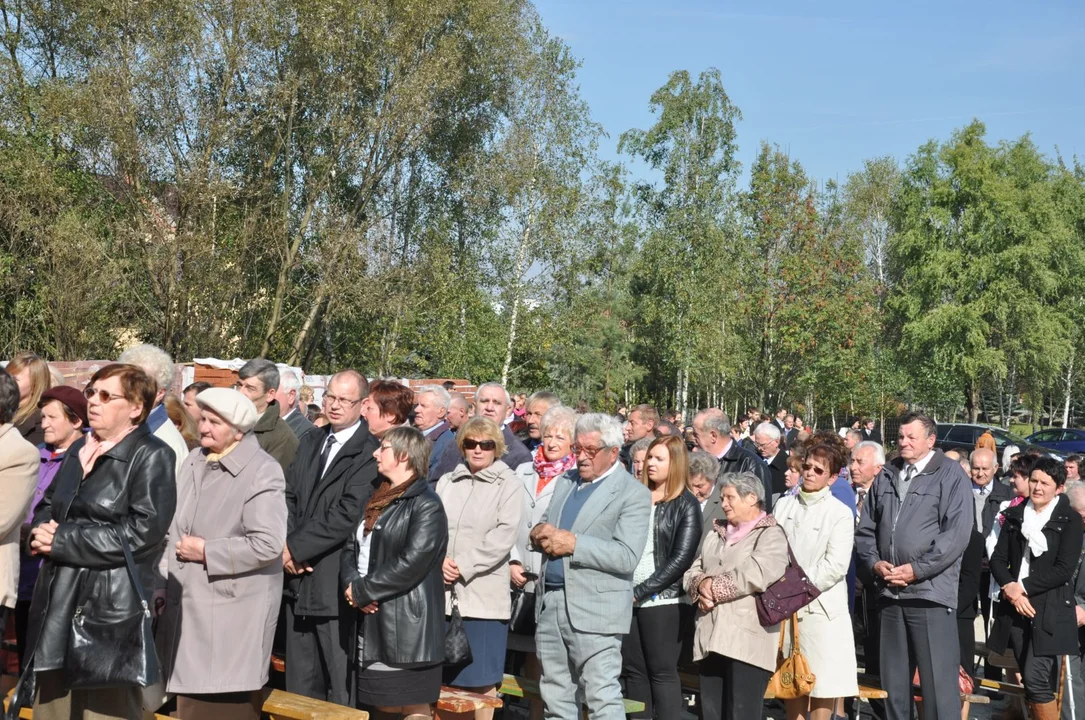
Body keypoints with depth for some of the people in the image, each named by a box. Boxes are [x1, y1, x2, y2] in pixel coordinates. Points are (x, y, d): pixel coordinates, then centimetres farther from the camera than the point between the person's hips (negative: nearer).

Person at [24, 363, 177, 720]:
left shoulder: (152, 456, -8)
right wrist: (43, 531, -3)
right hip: (57, 607, 8)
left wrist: (61, 541, -15)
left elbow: (142, 532, -19)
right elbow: (46, 507, 22)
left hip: (110, 609, -8)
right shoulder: (79, 449, 17)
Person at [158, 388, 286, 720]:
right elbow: (176, 525, 18)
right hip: (189, 603, 7)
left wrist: (206, 552, -15)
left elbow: (268, 544, -22)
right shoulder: (194, 460, 8)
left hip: (234, 610, -7)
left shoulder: (262, 472, -14)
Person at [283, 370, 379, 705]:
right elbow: (290, 497, 10)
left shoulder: (371, 451, -11)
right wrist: (289, 547, -6)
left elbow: (348, 514, -19)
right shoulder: (310, 441, 14)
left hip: (337, 580, -7)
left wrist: (297, 547, -13)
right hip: (299, 577, 7)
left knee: (342, 686, 3)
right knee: (299, 683, 17)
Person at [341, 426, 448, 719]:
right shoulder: (377, 500, 17)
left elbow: (411, 563, -20)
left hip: (405, 625, -8)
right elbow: (351, 547, 12)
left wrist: (362, 591, -13)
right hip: (370, 624, 8)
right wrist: (352, 585, -8)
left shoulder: (426, 505, -10)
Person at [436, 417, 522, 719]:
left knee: (481, 676, -1)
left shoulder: (508, 484, 0)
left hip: (483, 593, -4)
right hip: (443, 590, 4)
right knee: (444, 674, 8)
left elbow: (503, 537, -9)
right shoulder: (447, 482, 15)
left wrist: (463, 566, -13)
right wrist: (439, 560, -9)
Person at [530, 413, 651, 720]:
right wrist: (540, 533, -5)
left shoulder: (633, 494, -8)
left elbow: (627, 556, -18)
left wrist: (573, 543, -21)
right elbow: (543, 524, 19)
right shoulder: (565, 481, 15)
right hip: (549, 602, 7)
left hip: (595, 610, -7)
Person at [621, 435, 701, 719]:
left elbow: (681, 559, -8)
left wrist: (641, 591, -12)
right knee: (633, 670, 7)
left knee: (662, 672, 0)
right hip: (626, 598, 5)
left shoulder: (686, 505, -1)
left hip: (661, 601, -4)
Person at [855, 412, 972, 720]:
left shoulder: (950, 474, -2)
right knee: (893, 681, 12)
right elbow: (865, 528, 17)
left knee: (938, 682, -3)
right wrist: (875, 563, -1)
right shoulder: (885, 476, 14)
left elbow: (957, 532, -10)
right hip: (888, 592, 5)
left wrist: (917, 569, -13)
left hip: (930, 592, -5)